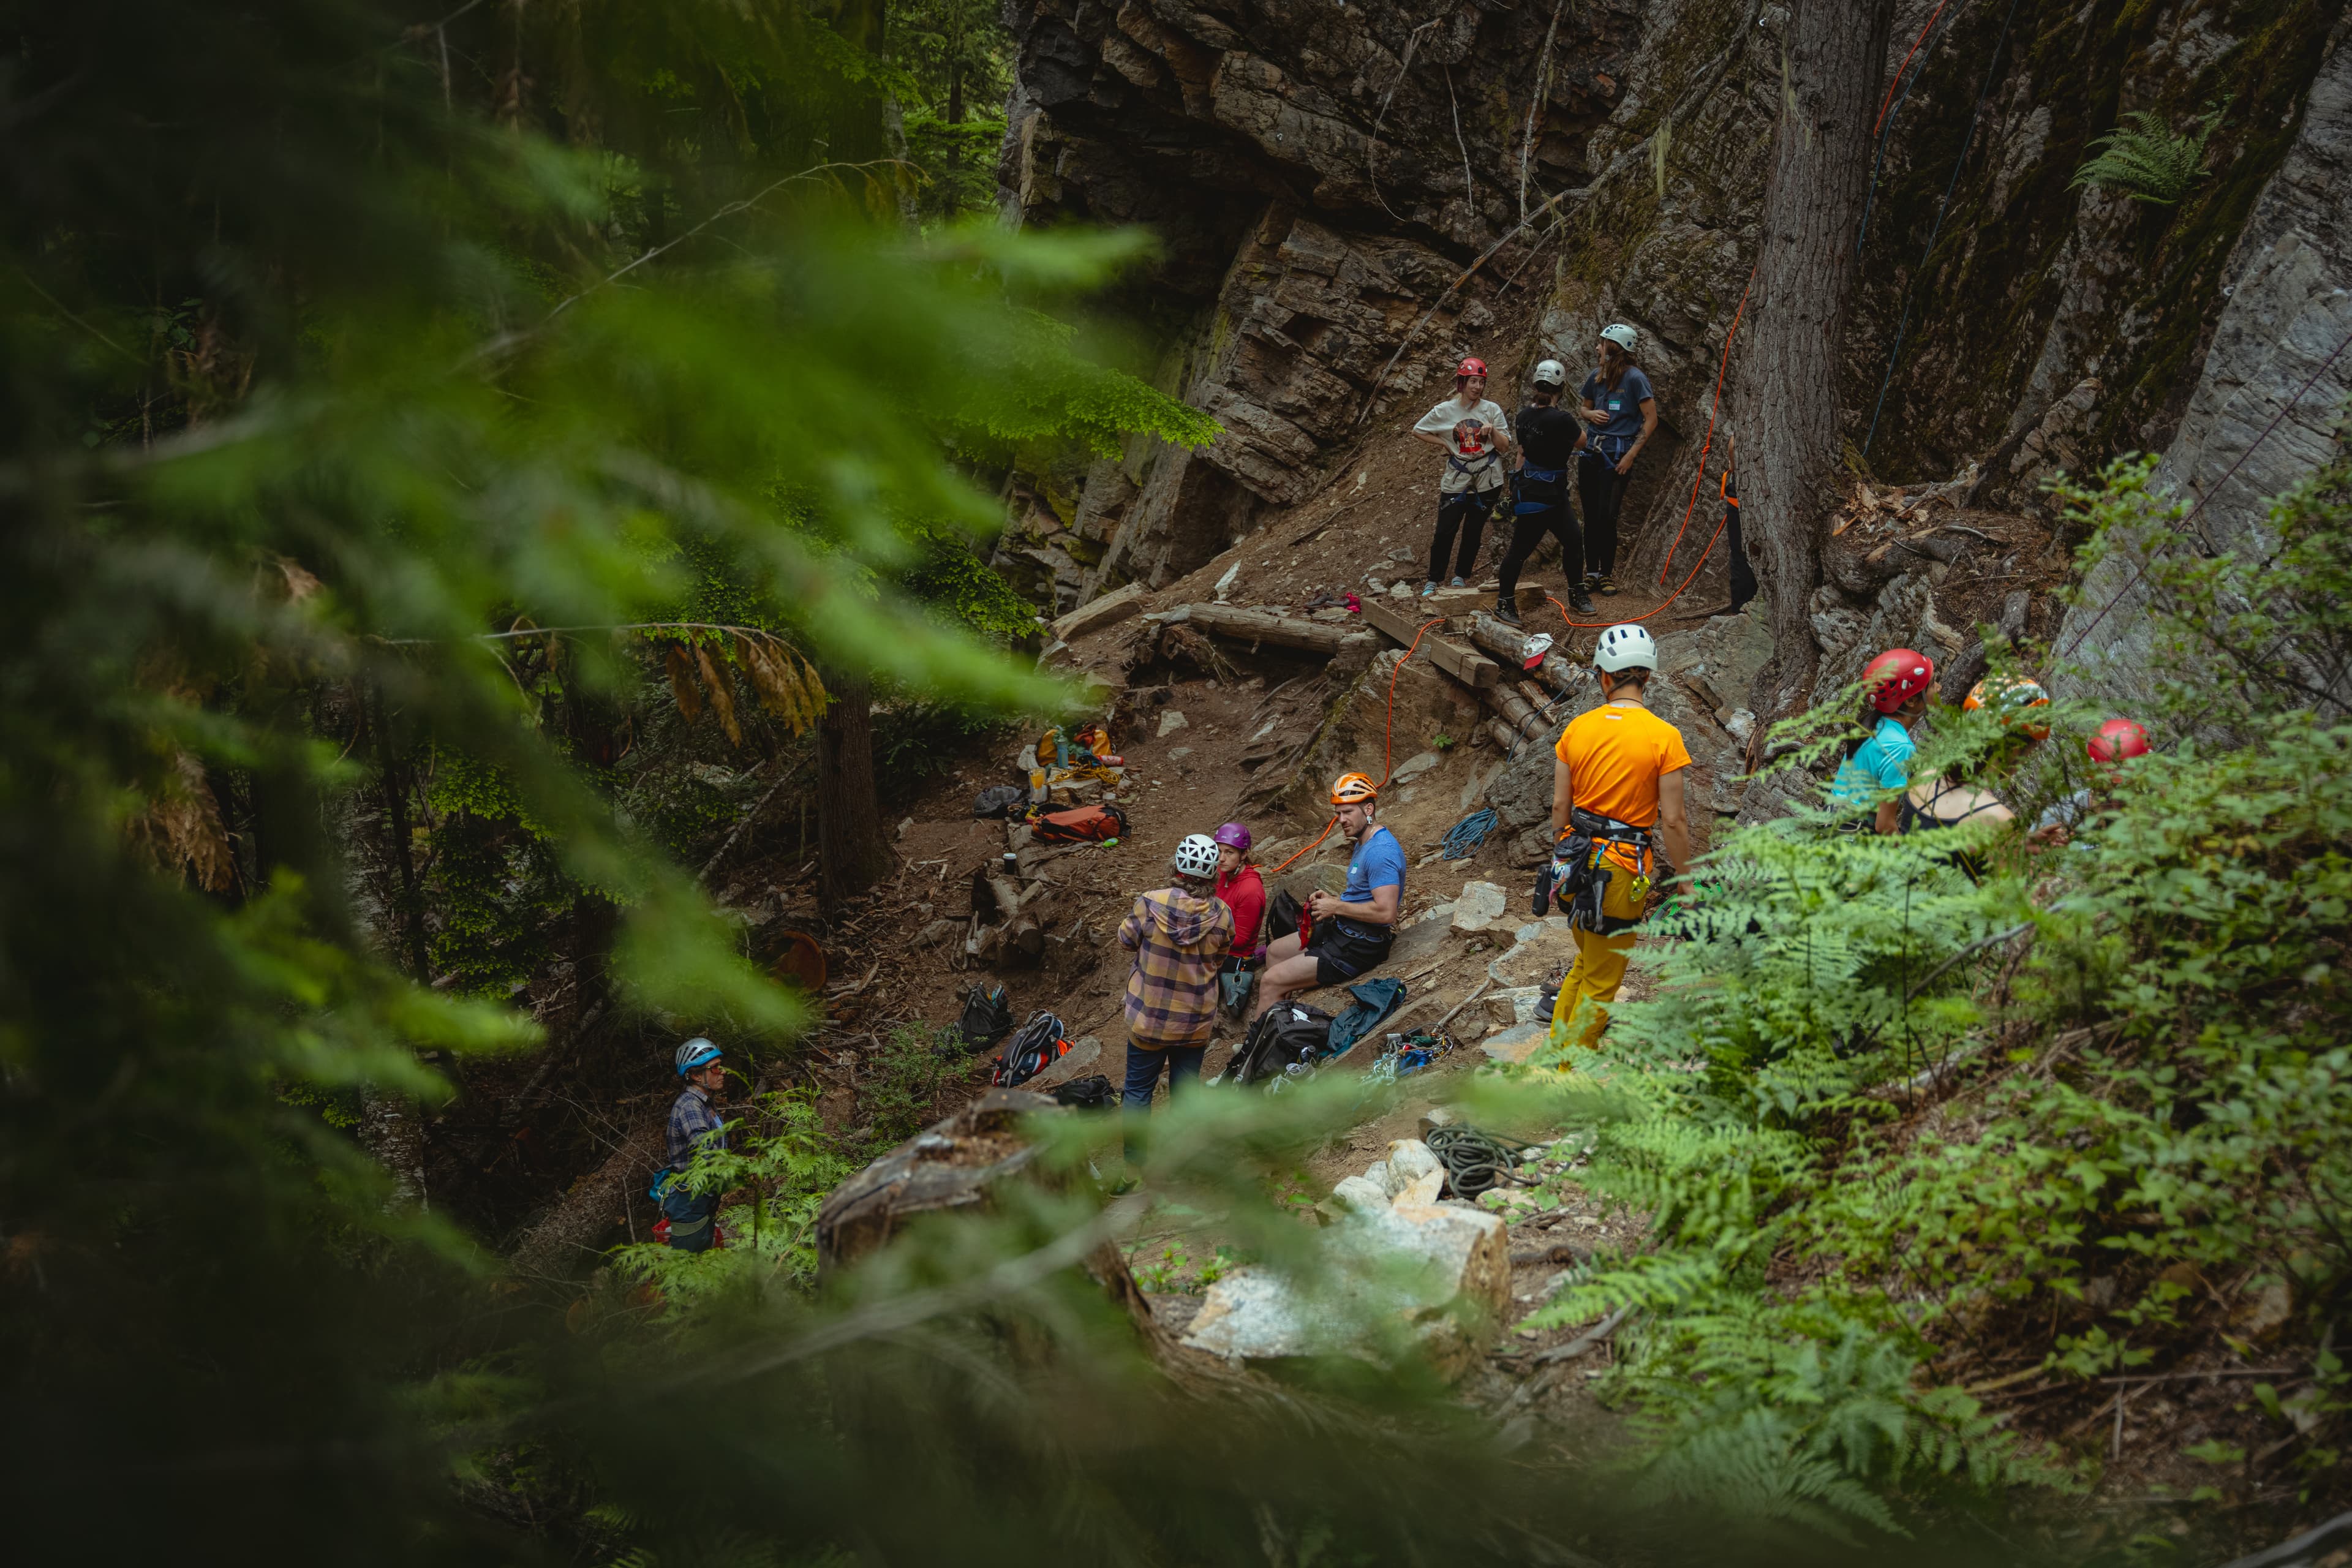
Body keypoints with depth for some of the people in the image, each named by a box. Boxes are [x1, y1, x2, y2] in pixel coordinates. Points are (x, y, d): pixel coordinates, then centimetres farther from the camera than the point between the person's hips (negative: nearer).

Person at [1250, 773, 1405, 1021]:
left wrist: (1336, 907, -19)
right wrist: (1331, 898, 3)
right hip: (1342, 931, 11)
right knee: (1274, 951, 24)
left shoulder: (1381, 851, -23)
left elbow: (1385, 911, -30)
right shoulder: (1363, 843, 11)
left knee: (1271, 982, -12)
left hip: (1358, 949, -11)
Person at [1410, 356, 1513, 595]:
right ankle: (1432, 581, 7)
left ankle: (1460, 577, 23)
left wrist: (1493, 431, -19)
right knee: (1444, 532, -4)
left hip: (1487, 483, 1)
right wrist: (1443, 444, -1)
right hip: (1456, 483, -1)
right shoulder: (1445, 411, -2)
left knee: (1474, 532, 9)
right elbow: (1418, 431, 10)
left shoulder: (1492, 411, -2)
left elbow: (1505, 447, -1)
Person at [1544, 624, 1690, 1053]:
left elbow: (1560, 805, 5)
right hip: (1623, 871, -5)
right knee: (1602, 981, 9)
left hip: (1577, 859, 5)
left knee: (1586, 962, 25)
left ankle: (1555, 1052, 31)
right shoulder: (1663, 736, -14)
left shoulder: (1577, 729, -1)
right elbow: (1672, 822, -13)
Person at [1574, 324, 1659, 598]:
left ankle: (1607, 574, 4)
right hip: (1592, 452, 6)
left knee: (1606, 517, -8)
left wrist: (1631, 455, -13)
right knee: (1591, 516, 6)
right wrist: (1591, 414, 1)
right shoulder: (1596, 378, 11)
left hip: (1617, 456, -6)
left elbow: (1651, 420, -9)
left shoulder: (1634, 378, -8)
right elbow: (1582, 408, 26)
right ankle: (1591, 573, 13)